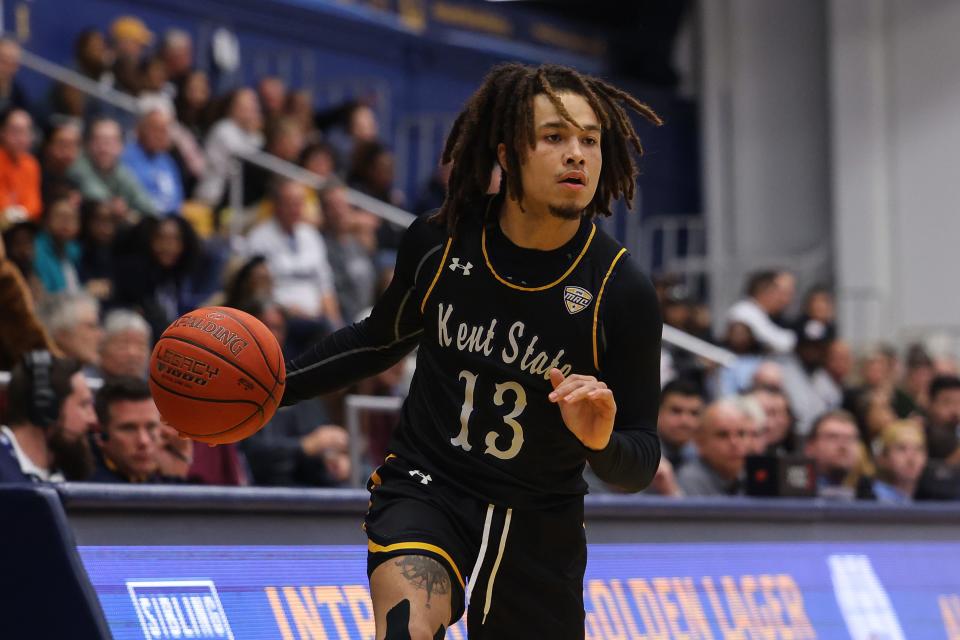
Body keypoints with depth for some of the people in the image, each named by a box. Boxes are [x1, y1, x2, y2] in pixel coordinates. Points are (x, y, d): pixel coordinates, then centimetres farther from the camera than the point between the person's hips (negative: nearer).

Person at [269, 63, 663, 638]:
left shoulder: (623, 292, -14)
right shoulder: (440, 241, -9)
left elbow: (640, 463, -8)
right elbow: (384, 338, 14)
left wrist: (603, 442, -30)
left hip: (539, 525, 1)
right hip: (425, 489, -1)